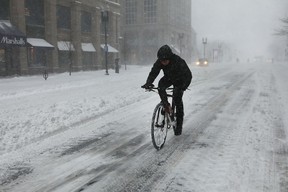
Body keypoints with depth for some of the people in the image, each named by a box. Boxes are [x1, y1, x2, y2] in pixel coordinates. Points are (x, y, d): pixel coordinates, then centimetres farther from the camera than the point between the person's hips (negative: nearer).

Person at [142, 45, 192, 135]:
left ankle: (179, 124, -2)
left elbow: (188, 75, -34)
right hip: (168, 78, 4)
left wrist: (183, 87, -48)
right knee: (160, 85, -29)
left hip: (179, 80, -4)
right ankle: (166, 106, -17)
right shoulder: (159, 62, -22)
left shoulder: (179, 61, -35)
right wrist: (148, 83, -41)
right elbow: (153, 73, -24)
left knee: (177, 99, -14)